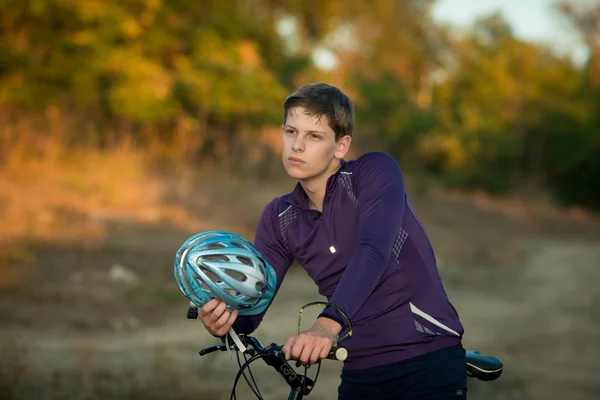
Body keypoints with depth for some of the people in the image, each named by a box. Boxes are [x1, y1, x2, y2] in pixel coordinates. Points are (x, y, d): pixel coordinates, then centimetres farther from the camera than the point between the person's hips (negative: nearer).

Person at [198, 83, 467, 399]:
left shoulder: (376, 172, -9)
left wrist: (328, 324, -41)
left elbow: (373, 252, -26)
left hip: (429, 363, -5)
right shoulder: (278, 218, 5)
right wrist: (224, 318, -26)